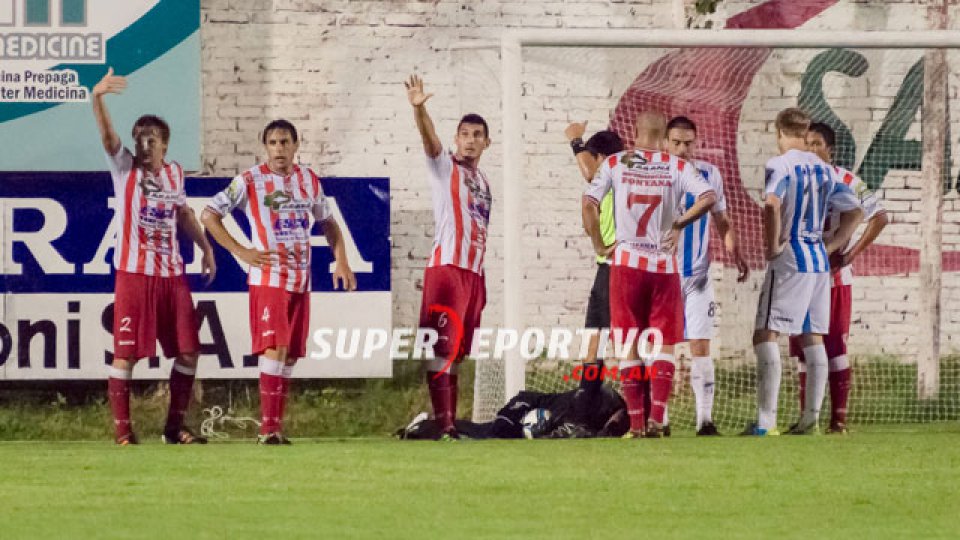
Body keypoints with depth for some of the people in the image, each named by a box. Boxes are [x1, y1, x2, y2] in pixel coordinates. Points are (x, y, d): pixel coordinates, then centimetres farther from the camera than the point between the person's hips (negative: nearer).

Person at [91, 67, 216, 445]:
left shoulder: (174, 173, 11)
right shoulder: (125, 168, -2)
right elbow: (107, 136, -20)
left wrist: (205, 247, 26)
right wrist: (97, 98, -37)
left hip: (171, 273, 5)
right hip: (134, 272, -5)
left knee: (188, 351, 4)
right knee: (126, 354, -6)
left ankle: (175, 427, 15)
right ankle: (122, 431, -1)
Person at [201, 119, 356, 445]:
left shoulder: (309, 180, 11)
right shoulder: (250, 181, -4)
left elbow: (327, 222, 23)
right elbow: (209, 215, -3)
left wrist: (341, 261, 10)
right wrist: (241, 252, -9)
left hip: (300, 280, 6)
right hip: (268, 279, -6)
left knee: (290, 356, 6)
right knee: (275, 348, -16)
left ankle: (276, 427, 13)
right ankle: (268, 429, -18)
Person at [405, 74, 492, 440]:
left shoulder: (483, 182, 21)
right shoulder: (445, 167, 2)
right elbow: (430, 140, -18)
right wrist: (419, 110, -38)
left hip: (474, 272, 7)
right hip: (447, 267, -7)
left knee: (456, 352, 7)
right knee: (442, 347, -12)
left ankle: (449, 421, 8)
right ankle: (443, 423, -18)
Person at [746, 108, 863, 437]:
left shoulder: (780, 165, -9)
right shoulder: (824, 169, 12)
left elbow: (772, 203, -27)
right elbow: (854, 212, 16)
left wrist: (772, 244, -17)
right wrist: (832, 247, 15)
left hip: (790, 260, -7)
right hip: (820, 261, 7)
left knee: (766, 335, -6)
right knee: (813, 338, 11)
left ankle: (766, 420, -14)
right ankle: (811, 418, 10)